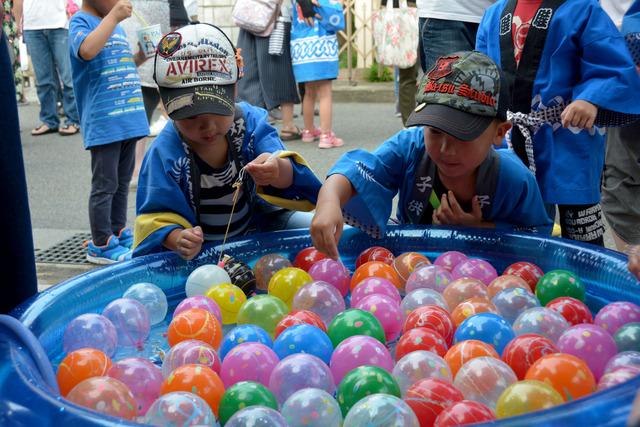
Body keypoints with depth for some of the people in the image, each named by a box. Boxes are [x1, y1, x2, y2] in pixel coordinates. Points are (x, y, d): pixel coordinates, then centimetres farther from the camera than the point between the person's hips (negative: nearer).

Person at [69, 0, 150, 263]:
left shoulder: (116, 25, 16)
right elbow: (87, 51, -30)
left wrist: (141, 56, 10)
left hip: (128, 119, 8)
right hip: (103, 122, -8)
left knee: (122, 182, 16)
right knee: (105, 185, -2)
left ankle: (119, 233, 29)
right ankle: (101, 245, 8)